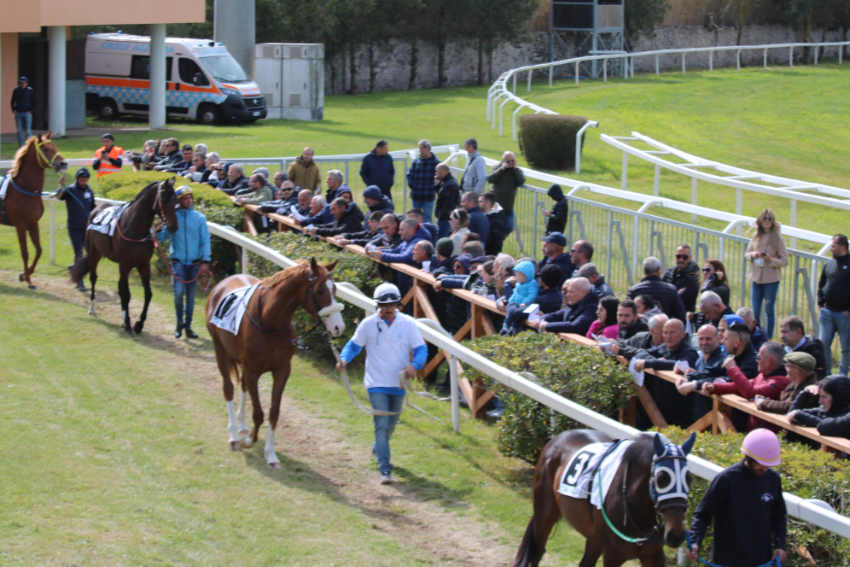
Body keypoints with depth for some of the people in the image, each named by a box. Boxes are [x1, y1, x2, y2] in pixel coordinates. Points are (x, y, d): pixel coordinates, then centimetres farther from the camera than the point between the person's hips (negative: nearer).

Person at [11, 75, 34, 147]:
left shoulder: (30, 90, 0)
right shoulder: (16, 90, 5)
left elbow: (33, 102, 8)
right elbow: (13, 101, 14)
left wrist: (30, 110, -1)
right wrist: (14, 110, 4)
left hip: (27, 113, -2)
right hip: (18, 113, 2)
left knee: (28, 131, -7)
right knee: (19, 131, 5)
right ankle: (20, 147, 10)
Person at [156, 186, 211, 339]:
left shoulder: (199, 218, 4)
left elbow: (205, 240, 2)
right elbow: (163, 238, 4)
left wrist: (205, 261, -6)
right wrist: (159, 231, -18)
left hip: (194, 262, 2)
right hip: (178, 261, -2)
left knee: (191, 296, 6)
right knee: (179, 291, -17)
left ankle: (188, 326, 16)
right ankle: (179, 323, -1)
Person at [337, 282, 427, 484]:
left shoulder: (408, 324, -3)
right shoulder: (368, 324, -6)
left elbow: (421, 349, -2)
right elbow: (354, 345, 4)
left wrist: (415, 365, -22)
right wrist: (344, 359, -16)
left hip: (398, 383, 3)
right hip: (377, 384, -3)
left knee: (391, 423, 21)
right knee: (382, 425, -12)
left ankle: (378, 448, 50)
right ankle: (385, 469, -14)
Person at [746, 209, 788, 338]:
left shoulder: (777, 239, -8)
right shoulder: (756, 237, 5)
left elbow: (784, 261, -7)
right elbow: (746, 254, 12)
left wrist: (771, 259, -23)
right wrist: (753, 255, -10)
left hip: (771, 279, -4)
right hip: (757, 278, 4)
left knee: (769, 310, 1)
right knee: (755, 311, 8)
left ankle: (768, 338, 9)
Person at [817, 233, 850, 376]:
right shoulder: (828, 265, 10)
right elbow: (821, 285, 21)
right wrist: (821, 303, 9)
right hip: (827, 311, 5)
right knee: (823, 343, 2)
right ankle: (826, 373, 12)